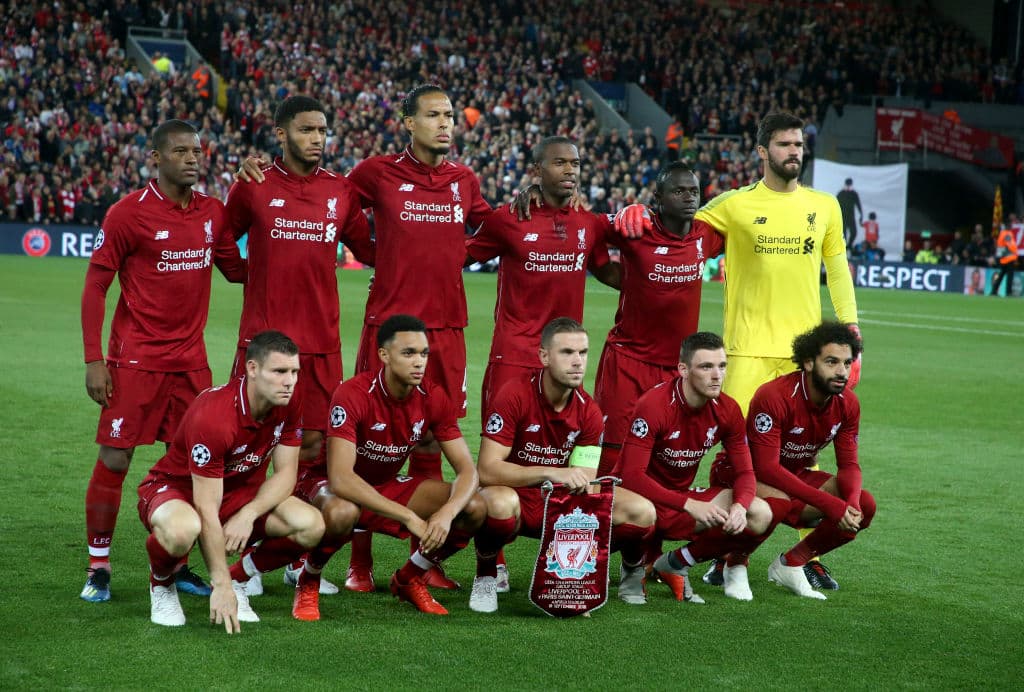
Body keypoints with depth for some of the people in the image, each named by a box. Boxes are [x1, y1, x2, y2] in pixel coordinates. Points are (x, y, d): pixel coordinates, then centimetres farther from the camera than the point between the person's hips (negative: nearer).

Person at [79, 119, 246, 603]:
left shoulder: (212, 213, 7)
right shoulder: (128, 214, -8)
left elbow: (237, 270, 20)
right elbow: (95, 287, -6)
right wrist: (93, 360, -11)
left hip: (190, 360, 5)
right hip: (135, 359, -5)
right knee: (114, 459, -3)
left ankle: (177, 564, 18)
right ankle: (98, 567, 9)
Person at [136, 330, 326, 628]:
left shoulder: (288, 405, -13)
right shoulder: (213, 415, -32)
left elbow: (285, 474, -7)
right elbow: (207, 510, -31)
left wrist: (249, 514, -27)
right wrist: (221, 586, -32)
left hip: (241, 490, 6)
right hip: (176, 487, -5)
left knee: (311, 525, -21)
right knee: (183, 530, -43)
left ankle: (238, 577, 5)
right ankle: (161, 584, -6)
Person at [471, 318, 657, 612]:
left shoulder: (588, 411, -5)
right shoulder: (514, 396, -20)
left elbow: (584, 483, -6)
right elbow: (486, 470, -26)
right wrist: (550, 473, -38)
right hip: (516, 499, -4)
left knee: (642, 511, -16)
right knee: (499, 503, -41)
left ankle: (631, 570, 18)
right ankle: (485, 577, -11)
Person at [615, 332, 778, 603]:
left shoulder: (727, 410, -4)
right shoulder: (654, 406, -22)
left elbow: (745, 472, -1)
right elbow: (631, 476, -27)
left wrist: (740, 505, -25)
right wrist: (689, 505, -35)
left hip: (683, 496, 6)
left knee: (760, 514, -14)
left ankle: (676, 563, 0)